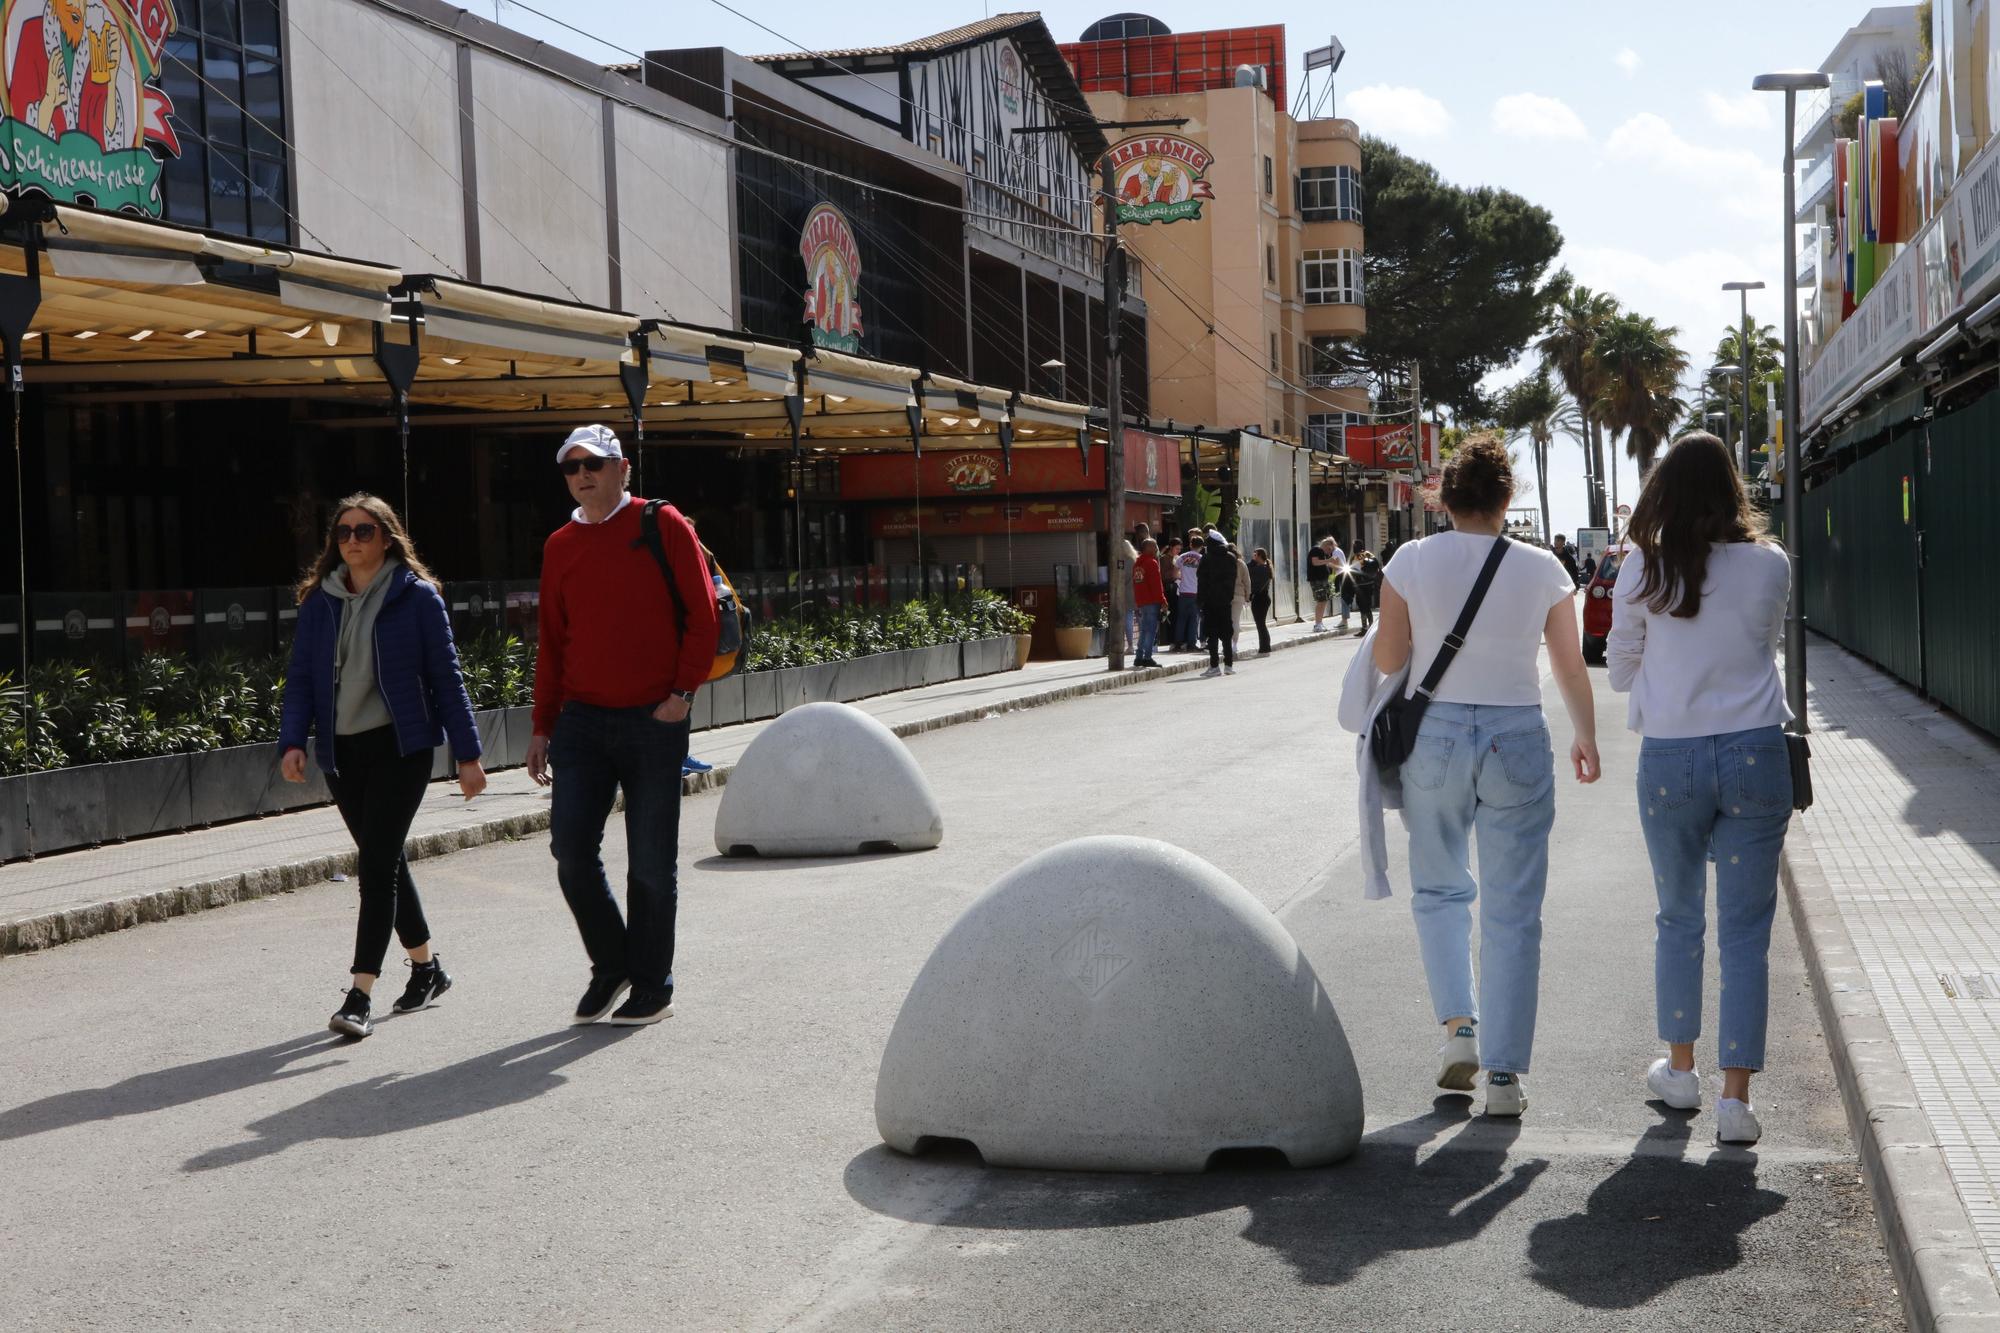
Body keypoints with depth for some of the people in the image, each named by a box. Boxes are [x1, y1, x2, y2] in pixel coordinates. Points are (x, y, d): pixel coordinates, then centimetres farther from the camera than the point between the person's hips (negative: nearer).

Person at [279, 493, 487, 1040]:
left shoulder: (416, 596, -3)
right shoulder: (319, 601, 8)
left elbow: (446, 677, -1)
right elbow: (300, 677, 7)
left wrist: (467, 753, -3)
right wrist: (292, 741, -8)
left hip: (401, 746, -5)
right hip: (342, 751, 5)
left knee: (376, 864, -12)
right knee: (383, 862, 14)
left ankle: (360, 996, -12)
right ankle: (426, 966, 31)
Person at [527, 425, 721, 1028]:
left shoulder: (662, 525, 0)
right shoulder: (560, 546, 11)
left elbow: (703, 615, -2)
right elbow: (552, 642, 15)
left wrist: (683, 691, -11)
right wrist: (542, 726, 11)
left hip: (654, 720, -3)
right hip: (582, 721, 3)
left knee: (651, 861, 2)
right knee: (571, 847, -5)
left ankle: (653, 987, 16)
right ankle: (611, 966, 17)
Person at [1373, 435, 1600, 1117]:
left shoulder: (1411, 562, -4)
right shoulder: (1542, 569, -3)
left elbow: (1387, 660, -1)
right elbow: (1572, 669, 4)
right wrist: (1586, 738, 20)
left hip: (1434, 734, 0)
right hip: (1517, 739, 0)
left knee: (1439, 887, 20)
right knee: (1513, 911, 6)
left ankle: (1457, 1024, 5)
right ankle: (1504, 1074, 7)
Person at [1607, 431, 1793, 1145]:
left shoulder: (1643, 570, -5)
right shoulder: (1770, 566, -3)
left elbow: (1620, 672, 5)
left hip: (1670, 758, 0)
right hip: (1756, 755, 0)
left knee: (1678, 919, 18)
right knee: (1746, 930, 3)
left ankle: (1680, 1068, 28)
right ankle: (1736, 1095, 1)